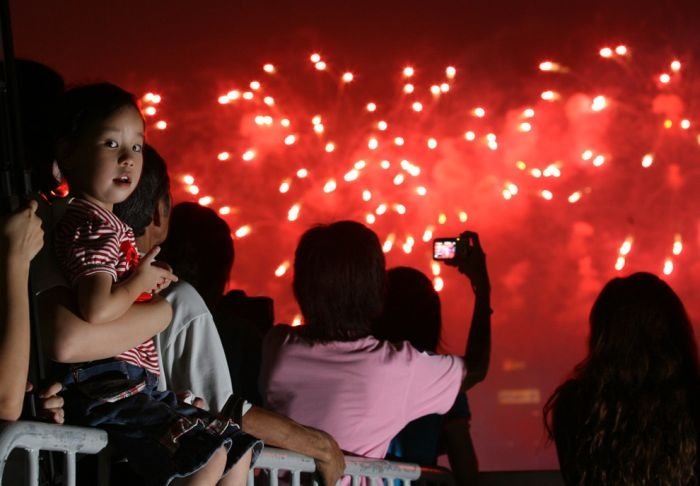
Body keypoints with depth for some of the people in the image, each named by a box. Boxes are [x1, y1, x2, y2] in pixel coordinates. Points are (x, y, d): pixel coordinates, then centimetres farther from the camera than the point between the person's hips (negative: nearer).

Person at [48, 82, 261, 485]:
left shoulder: (110, 223, 22)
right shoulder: (92, 224, -12)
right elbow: (97, 310, -27)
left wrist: (151, 282, 10)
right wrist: (140, 281, -8)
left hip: (135, 387, 11)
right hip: (105, 390, -11)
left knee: (238, 452, 10)